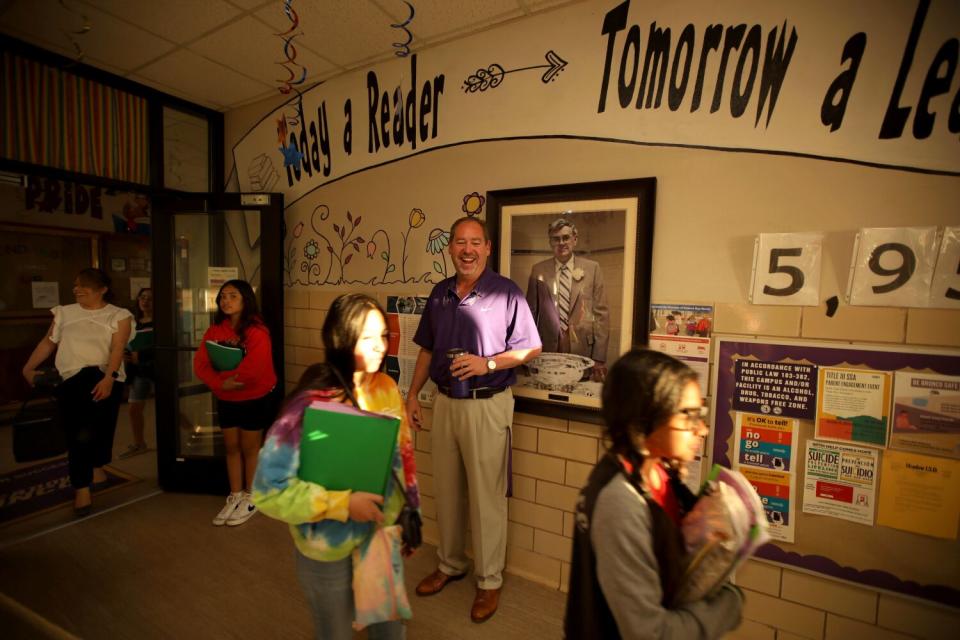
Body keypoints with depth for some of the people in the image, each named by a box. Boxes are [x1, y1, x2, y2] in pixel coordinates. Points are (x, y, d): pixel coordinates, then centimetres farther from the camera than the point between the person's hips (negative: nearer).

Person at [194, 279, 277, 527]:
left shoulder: (257, 332, -21)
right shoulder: (215, 329, 1)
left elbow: (253, 369, -30)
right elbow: (200, 362, -6)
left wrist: (228, 380, -14)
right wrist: (220, 384, -22)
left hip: (255, 399, -6)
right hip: (226, 400, 6)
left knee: (250, 448, 7)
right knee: (231, 447, 15)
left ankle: (250, 499, 24)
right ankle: (235, 497, 30)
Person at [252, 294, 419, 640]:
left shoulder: (386, 388, -7)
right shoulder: (311, 404, -25)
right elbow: (269, 490, -23)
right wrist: (343, 503, -25)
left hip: (383, 531, 5)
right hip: (329, 546, -4)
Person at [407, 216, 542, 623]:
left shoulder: (506, 292, -9)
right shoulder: (440, 293, 7)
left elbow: (531, 348, -7)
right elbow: (427, 349, 12)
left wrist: (488, 363, -20)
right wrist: (413, 395, 8)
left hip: (487, 406, -5)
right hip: (444, 403, 5)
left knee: (487, 497, 6)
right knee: (446, 491, 18)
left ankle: (489, 581, 27)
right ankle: (450, 564, 39)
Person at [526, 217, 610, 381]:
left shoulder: (592, 268, 1)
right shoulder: (538, 270, 4)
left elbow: (601, 313, 1)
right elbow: (531, 312, 8)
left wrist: (599, 358, -3)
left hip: (583, 351, 0)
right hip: (547, 351, 1)